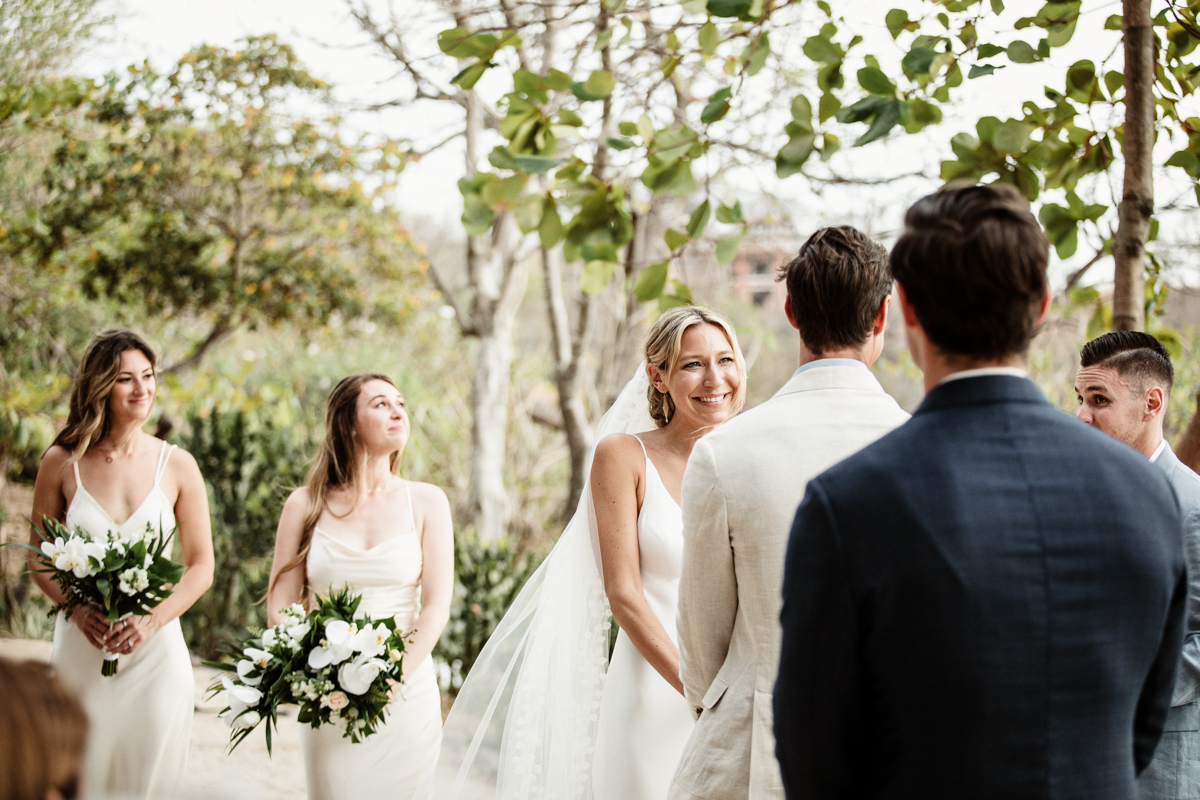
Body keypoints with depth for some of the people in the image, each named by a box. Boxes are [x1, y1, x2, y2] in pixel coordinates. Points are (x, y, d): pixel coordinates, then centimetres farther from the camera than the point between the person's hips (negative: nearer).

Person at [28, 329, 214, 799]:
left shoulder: (177, 466, 0)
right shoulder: (62, 463, 0)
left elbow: (201, 566, 2)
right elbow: (38, 556, 7)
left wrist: (152, 621, -12)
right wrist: (78, 609, -11)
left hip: (155, 652, 0)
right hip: (80, 650, 0)